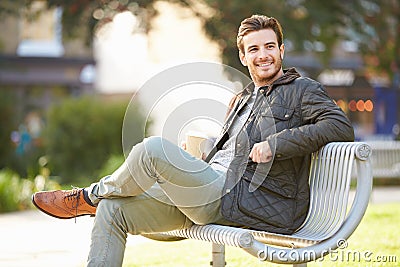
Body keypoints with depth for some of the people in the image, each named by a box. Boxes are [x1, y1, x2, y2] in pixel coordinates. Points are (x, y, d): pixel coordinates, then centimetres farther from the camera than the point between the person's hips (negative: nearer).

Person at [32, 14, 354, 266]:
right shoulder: (241, 101, 27)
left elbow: (341, 127, -13)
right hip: (217, 193, 9)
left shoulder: (302, 90, 3)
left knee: (154, 148, -25)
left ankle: (88, 197, 1)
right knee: (112, 210, -2)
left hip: (254, 205, -9)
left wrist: (276, 143, -18)